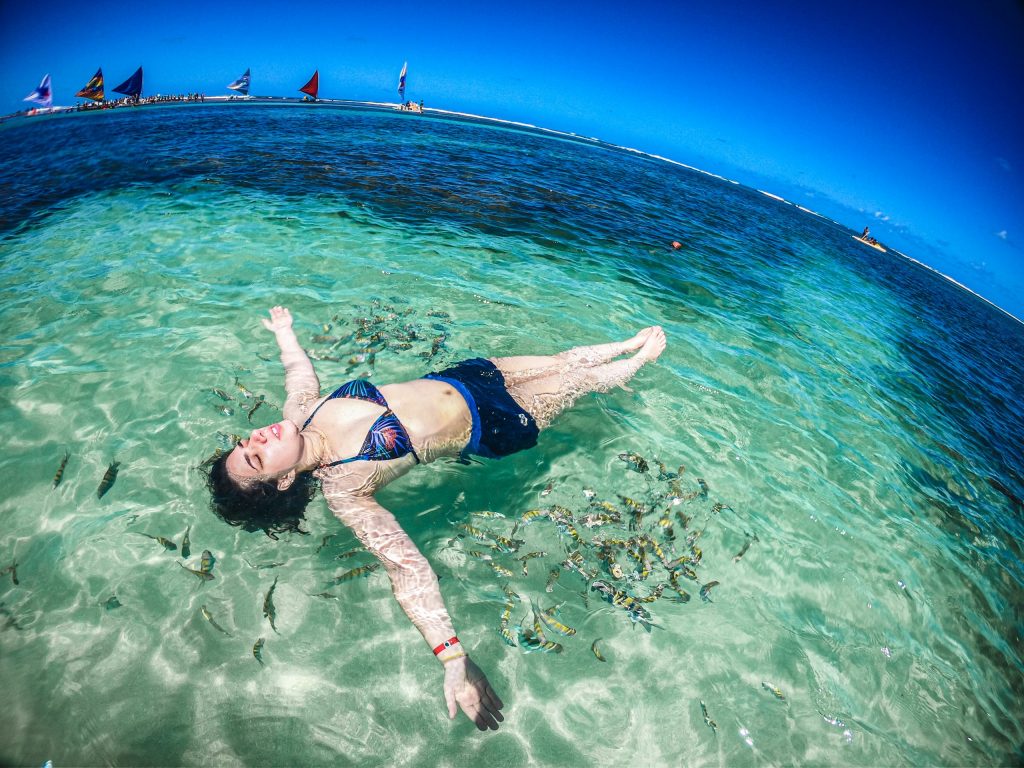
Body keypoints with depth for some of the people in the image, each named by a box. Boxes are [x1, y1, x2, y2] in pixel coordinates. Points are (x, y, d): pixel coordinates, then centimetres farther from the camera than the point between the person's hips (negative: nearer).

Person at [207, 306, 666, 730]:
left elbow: (299, 367, 10)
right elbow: (404, 565, -36)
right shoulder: (341, 489, -28)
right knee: (582, 380, 11)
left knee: (560, 362, 17)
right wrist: (453, 660, -43)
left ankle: (630, 345, 49)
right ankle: (639, 361, 44)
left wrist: (282, 330, 27)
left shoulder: (297, 411, -12)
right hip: (487, 429, -5)